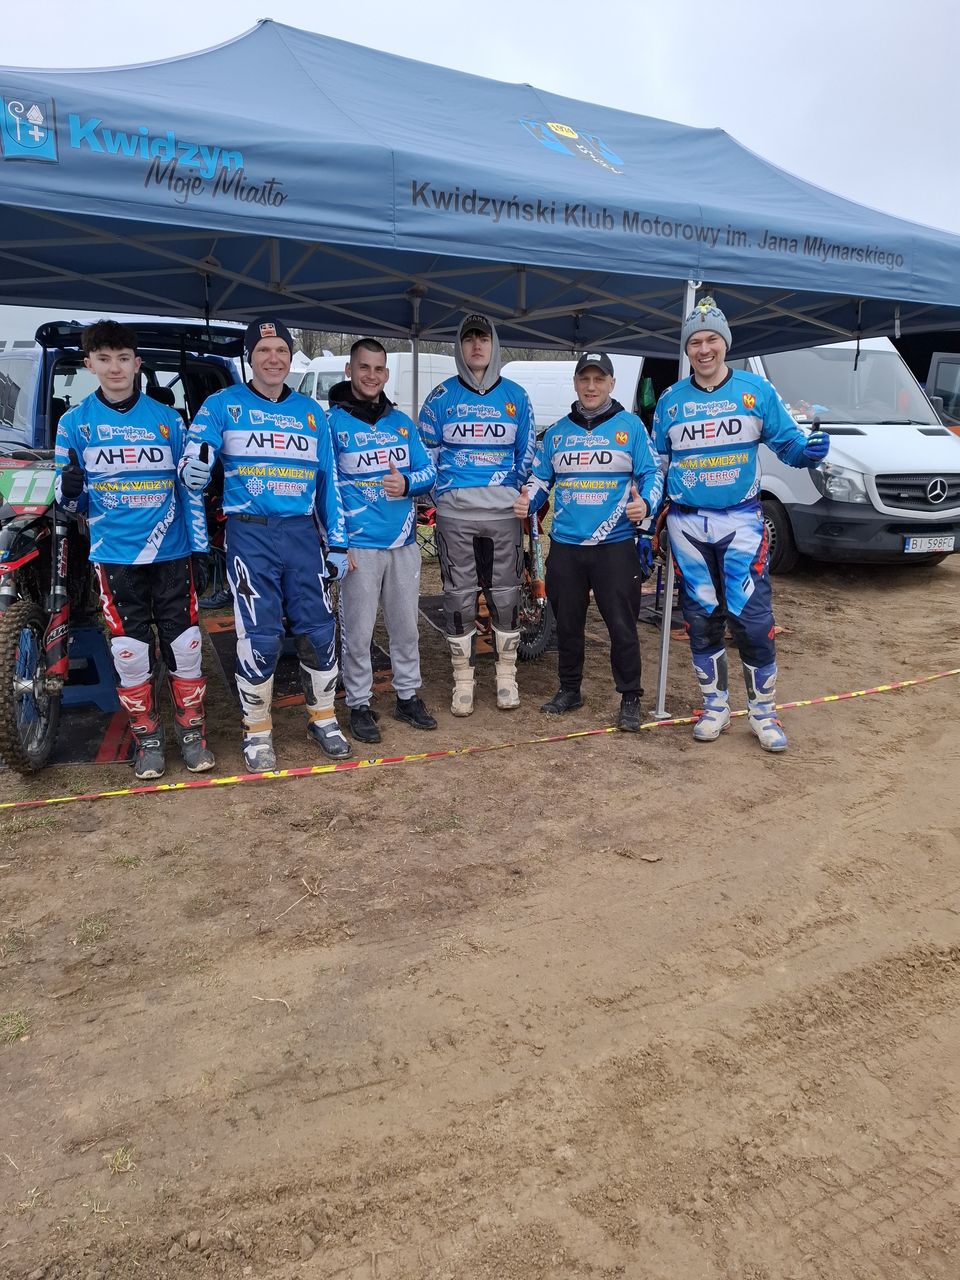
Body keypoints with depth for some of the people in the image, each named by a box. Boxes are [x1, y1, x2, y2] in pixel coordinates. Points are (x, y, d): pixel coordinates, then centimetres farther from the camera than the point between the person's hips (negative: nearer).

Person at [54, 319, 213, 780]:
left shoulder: (167, 419, 5)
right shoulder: (75, 423, 3)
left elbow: (188, 486, 8)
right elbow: (72, 500, 5)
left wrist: (200, 544, 2)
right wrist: (70, 489, -19)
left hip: (171, 552, 1)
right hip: (114, 555, 0)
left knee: (184, 643, 2)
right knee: (130, 651, 3)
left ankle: (192, 732, 17)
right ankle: (147, 739, 18)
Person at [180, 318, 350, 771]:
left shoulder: (311, 410, 13)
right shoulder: (223, 405, 3)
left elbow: (328, 479, 14)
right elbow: (191, 470, -2)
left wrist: (337, 543, 8)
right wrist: (197, 466, -28)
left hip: (303, 533, 3)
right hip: (250, 534, -3)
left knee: (318, 629, 4)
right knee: (259, 636, -5)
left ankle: (323, 718, 23)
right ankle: (257, 730, 13)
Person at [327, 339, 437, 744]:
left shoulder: (402, 422, 12)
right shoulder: (332, 422, -4)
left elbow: (429, 471, 11)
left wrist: (407, 484, -12)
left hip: (403, 542, 5)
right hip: (358, 545, -5)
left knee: (406, 626, 13)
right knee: (357, 632, 1)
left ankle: (408, 696, 27)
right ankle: (359, 705, 15)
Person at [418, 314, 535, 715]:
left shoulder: (515, 396, 9)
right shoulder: (441, 396, 5)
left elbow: (528, 452, 13)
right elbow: (426, 449, 9)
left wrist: (518, 494, 5)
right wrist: (442, 491, 1)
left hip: (504, 513, 1)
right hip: (455, 514, -1)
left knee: (505, 595, 5)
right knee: (459, 597, 3)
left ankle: (506, 677, 19)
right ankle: (463, 682, 14)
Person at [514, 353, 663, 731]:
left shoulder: (630, 426, 3)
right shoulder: (557, 432, 12)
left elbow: (652, 474, 1)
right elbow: (540, 479, 16)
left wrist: (645, 504, -19)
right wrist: (526, 502, -4)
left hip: (615, 545, -3)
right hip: (565, 545, 4)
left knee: (622, 625, -1)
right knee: (567, 623, 13)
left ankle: (630, 698, 12)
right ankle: (569, 690, 29)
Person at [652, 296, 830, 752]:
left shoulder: (756, 390, 1)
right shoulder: (670, 401, 6)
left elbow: (787, 443, 4)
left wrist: (809, 451, -21)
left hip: (740, 521, -2)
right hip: (686, 525, 2)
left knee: (752, 616, -6)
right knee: (701, 617, 8)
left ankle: (763, 710, 10)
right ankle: (715, 705, 23)